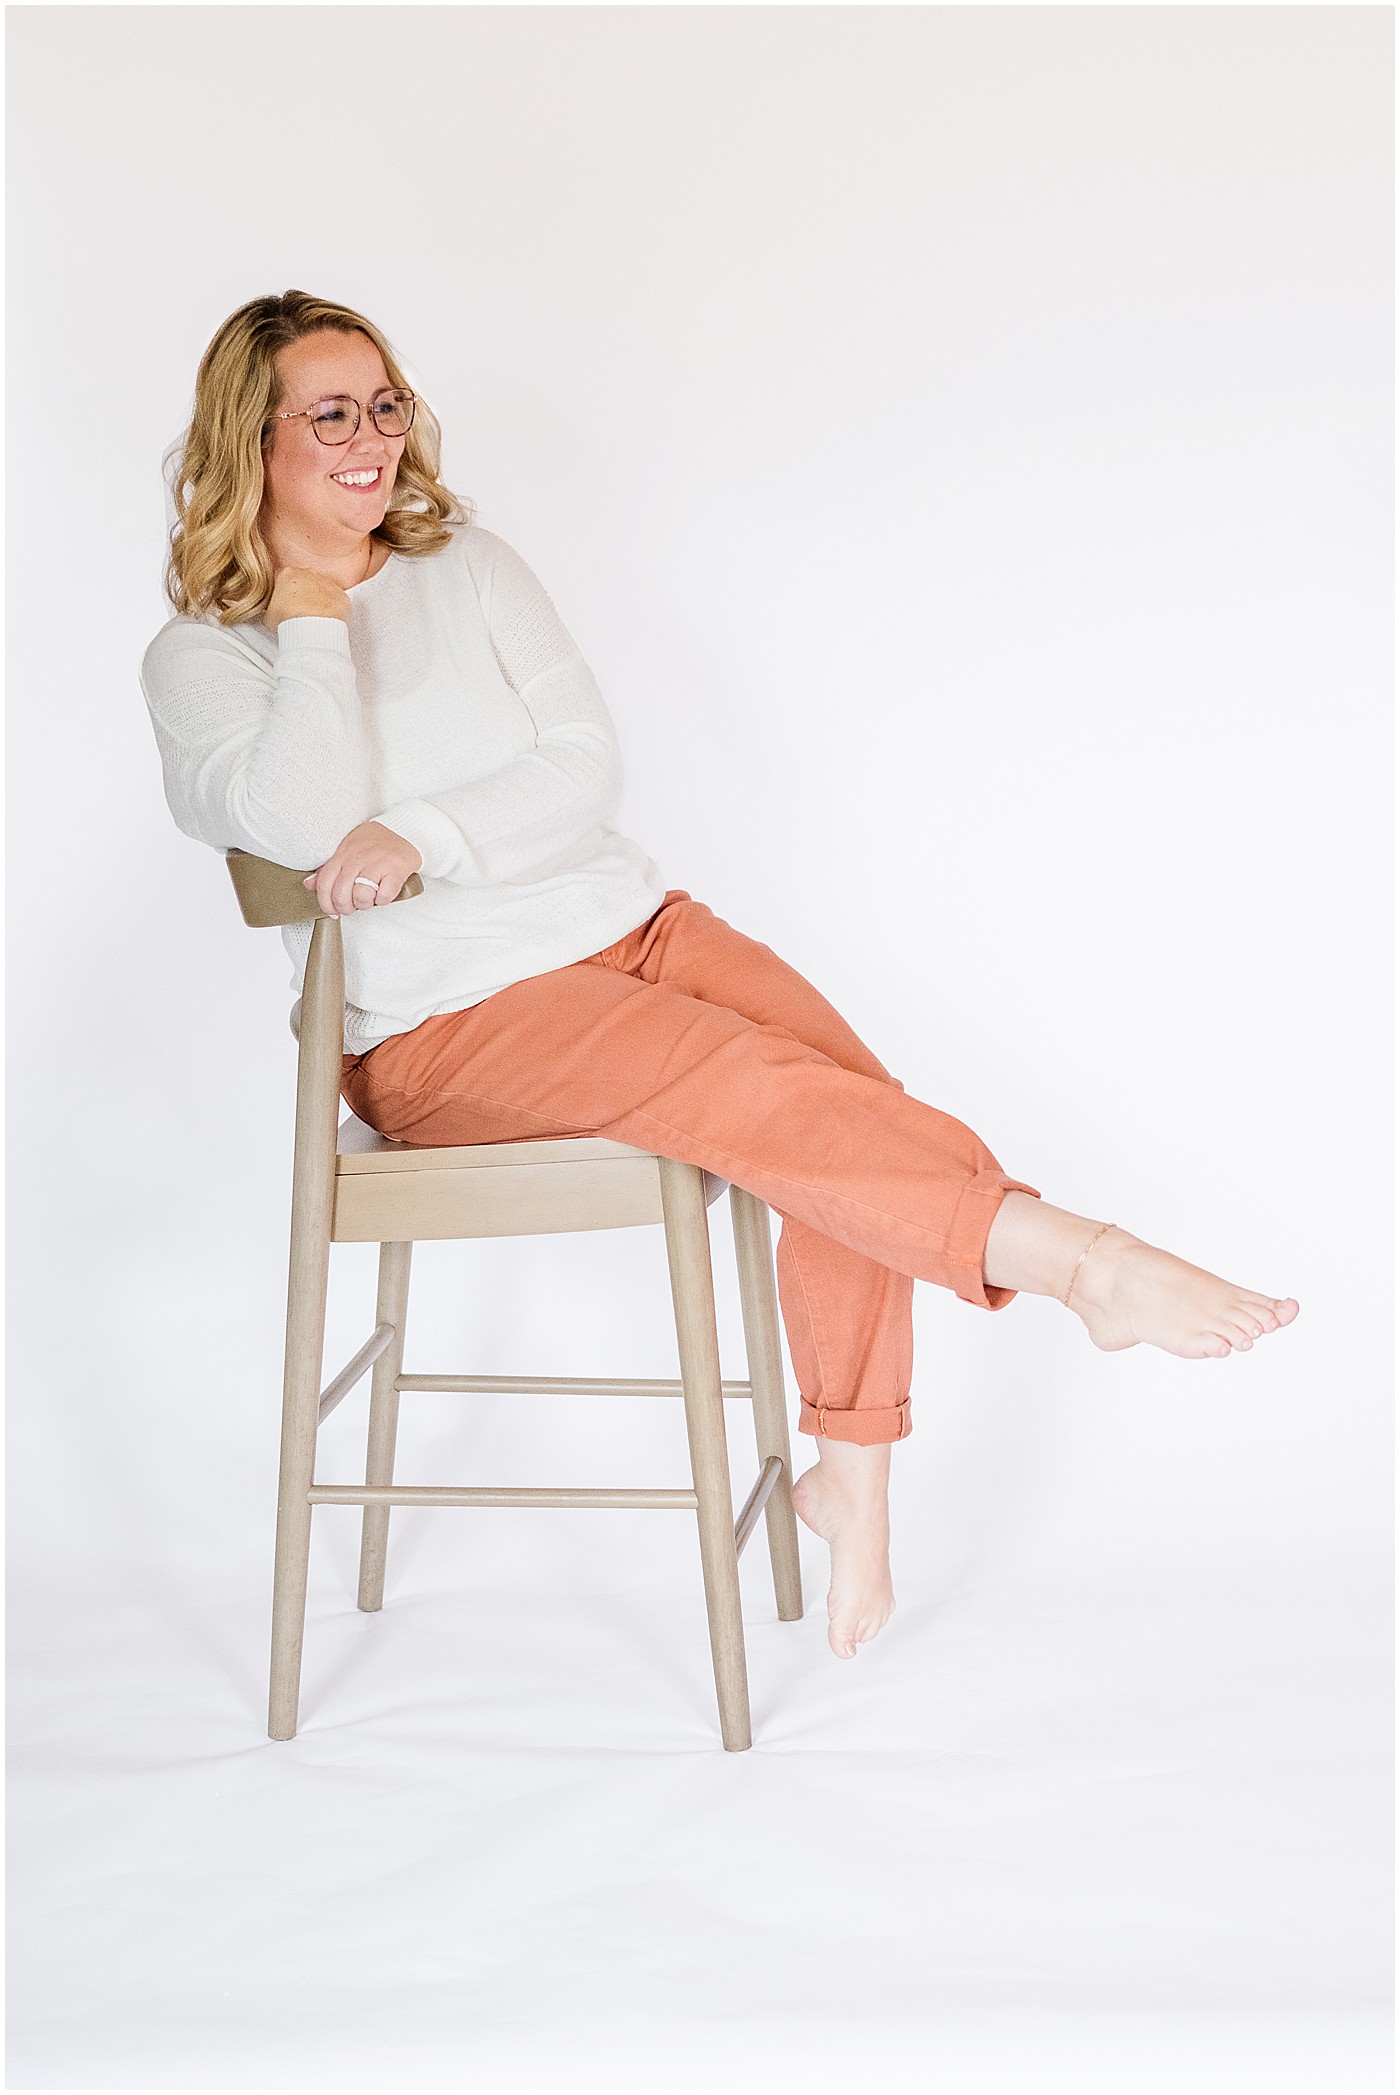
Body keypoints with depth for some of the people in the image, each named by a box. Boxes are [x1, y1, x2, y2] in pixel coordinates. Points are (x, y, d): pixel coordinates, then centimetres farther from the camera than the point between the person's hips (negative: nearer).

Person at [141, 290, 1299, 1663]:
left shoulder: (466, 563, 13)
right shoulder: (197, 658, 2)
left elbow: (588, 766, 2)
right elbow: (308, 825, -18)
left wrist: (420, 838, -14)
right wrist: (311, 614, -9)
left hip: (622, 920, 5)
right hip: (443, 1017, -5)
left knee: (845, 1103, -19)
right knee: (756, 1092, -29)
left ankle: (849, 1477, -7)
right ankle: (1066, 1253, -30)